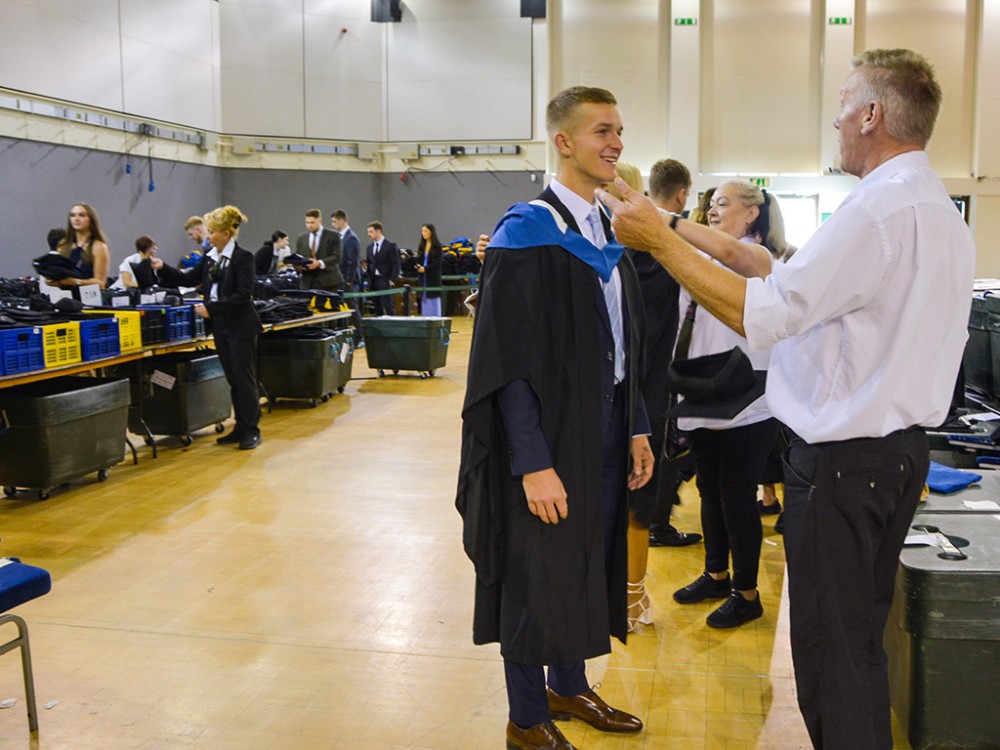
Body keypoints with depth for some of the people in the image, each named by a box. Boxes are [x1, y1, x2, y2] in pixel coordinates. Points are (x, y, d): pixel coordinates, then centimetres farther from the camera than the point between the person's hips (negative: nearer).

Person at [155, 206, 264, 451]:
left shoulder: (243, 258, -13)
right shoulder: (210, 257, 9)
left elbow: (243, 295, -19)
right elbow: (188, 279, 16)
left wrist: (211, 308, -20)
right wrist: (163, 268, 4)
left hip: (240, 327, -7)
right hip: (220, 327, 7)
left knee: (244, 379, -2)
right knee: (233, 380, 12)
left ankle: (252, 430, 8)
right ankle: (241, 427, 20)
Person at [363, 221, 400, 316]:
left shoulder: (391, 245, -3)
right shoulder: (369, 247, 15)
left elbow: (396, 265, -5)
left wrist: (392, 280, -12)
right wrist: (365, 267, -4)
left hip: (385, 281, -5)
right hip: (373, 282, 6)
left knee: (388, 308, -10)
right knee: (378, 310, 5)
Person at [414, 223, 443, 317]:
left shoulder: (437, 246, -4)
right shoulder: (421, 245, 11)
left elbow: (437, 263, -9)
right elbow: (418, 260, 12)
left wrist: (425, 269, -15)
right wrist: (418, 267, -9)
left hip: (433, 277, -5)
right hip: (423, 277, 5)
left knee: (434, 301, -3)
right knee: (424, 302, 5)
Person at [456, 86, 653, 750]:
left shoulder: (608, 232, 10)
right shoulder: (526, 234, -15)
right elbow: (509, 362, -19)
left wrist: (636, 428, 11)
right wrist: (533, 464, -22)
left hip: (607, 427, 8)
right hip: (550, 431, -8)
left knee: (588, 560, 18)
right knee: (540, 570, 5)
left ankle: (569, 687, 38)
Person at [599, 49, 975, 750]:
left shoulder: (879, 207, -20)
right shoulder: (947, 213, 12)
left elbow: (763, 312, -23)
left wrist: (661, 240, -17)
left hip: (843, 456, -10)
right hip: (906, 447, 10)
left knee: (831, 648, 2)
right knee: (863, 636, 21)